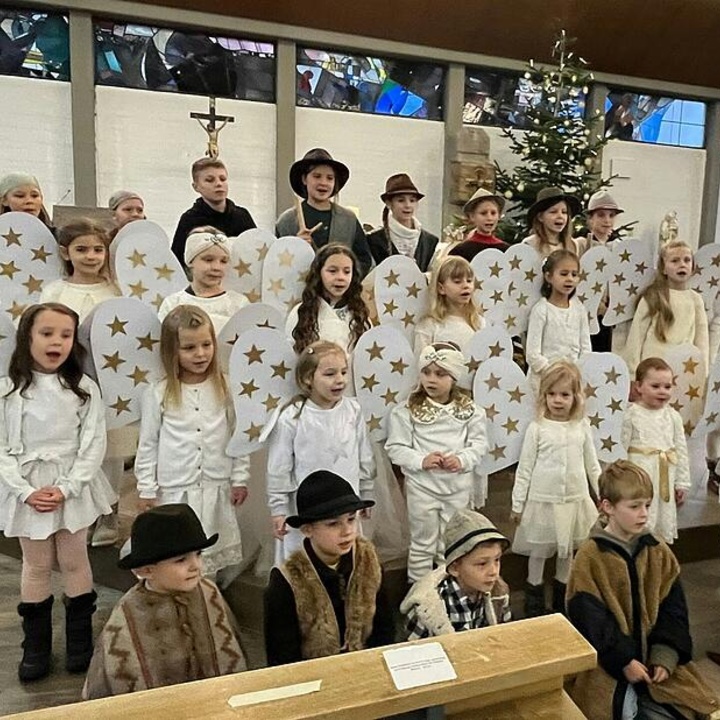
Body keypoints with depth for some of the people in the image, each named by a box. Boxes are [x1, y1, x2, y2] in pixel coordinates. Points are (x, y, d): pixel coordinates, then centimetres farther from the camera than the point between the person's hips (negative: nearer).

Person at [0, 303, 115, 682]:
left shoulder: (84, 388, -6)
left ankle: (80, 640, 28)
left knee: (74, 561, 11)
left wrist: (65, 488, -15)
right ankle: (36, 645, 29)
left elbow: (94, 446, -7)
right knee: (36, 565, 12)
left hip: (74, 487, 0)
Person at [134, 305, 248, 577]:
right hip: (173, 491, -1)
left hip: (216, 489, 2)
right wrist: (147, 489, 1)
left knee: (212, 555, 15)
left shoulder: (225, 389, -4)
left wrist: (240, 478, 3)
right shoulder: (157, 394, -8)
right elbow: (148, 444, -1)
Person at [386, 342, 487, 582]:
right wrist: (421, 461, -22)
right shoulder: (407, 410, -9)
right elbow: (395, 447, -9)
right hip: (422, 486, -2)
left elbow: (479, 443, -1)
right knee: (422, 544, 12)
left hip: (459, 486, 2)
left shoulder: (469, 409, -2)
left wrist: (462, 459, -18)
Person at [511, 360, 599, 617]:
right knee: (539, 550, 11)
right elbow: (524, 468, -5)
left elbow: (592, 465, 8)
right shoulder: (537, 428, -9)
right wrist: (517, 504, -4)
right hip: (543, 499, -3)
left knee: (568, 551, 16)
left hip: (576, 499, 3)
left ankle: (562, 596, 36)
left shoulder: (582, 426, -1)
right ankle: (534, 596, 29)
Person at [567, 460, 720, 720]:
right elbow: (590, 620, -12)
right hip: (609, 664, -4)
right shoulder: (590, 558, -11)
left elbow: (673, 610, 4)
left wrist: (665, 657, -7)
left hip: (654, 658, 4)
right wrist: (624, 661, -15)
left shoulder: (659, 553, 4)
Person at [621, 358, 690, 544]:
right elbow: (621, 449, -6)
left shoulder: (673, 416, 3)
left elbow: (681, 450, 8)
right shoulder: (631, 415, -8)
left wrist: (682, 483, 7)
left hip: (665, 478, 4)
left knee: (664, 523, 14)